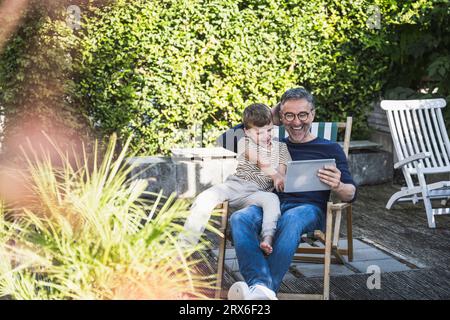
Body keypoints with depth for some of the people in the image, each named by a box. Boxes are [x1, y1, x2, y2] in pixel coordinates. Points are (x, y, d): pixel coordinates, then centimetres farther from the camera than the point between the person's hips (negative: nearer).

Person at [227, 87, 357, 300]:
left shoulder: (330, 149, 18)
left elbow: (351, 193, 8)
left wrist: (338, 187, -18)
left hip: (309, 208, -2)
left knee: (291, 220, -40)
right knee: (239, 218, -33)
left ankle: (265, 289, -44)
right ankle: (261, 287, -49)